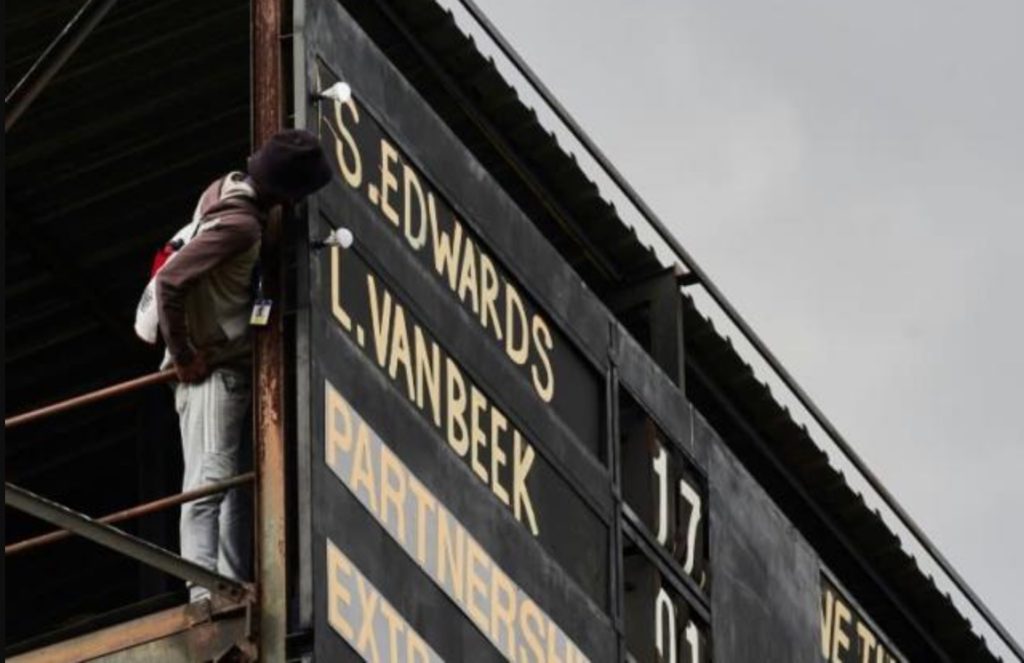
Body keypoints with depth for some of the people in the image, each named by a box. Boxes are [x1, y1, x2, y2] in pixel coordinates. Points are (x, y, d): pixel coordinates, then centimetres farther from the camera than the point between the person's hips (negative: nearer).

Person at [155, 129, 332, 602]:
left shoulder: (228, 191, 6)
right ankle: (203, 593, -20)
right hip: (212, 368, -10)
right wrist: (183, 356, -18)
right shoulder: (239, 224, -22)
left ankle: (233, 585, 12)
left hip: (235, 366, 10)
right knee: (210, 480, -14)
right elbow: (170, 279, -27)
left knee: (239, 480, 11)